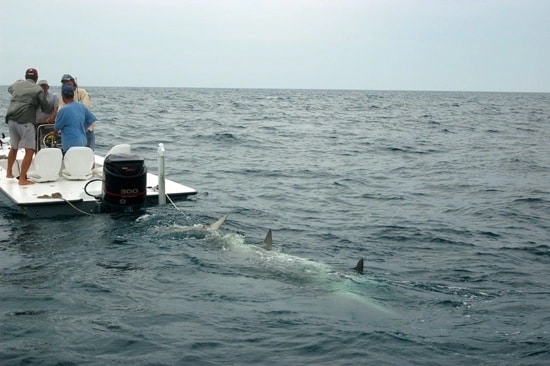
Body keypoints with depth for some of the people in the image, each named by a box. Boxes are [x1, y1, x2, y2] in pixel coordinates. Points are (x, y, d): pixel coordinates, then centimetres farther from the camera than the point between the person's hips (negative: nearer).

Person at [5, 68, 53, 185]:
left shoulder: (17, 85, 16)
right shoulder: (38, 90, 0)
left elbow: (9, 89, 42)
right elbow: (47, 109, 2)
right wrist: (52, 106, 24)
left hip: (11, 119, 7)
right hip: (25, 121, -7)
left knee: (14, 147, 25)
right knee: (29, 151, -4)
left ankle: (9, 173, 38)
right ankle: (22, 179, -9)